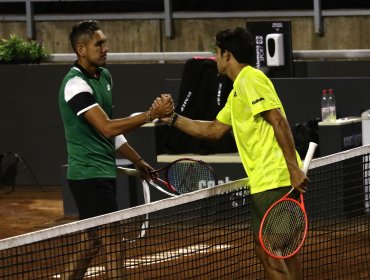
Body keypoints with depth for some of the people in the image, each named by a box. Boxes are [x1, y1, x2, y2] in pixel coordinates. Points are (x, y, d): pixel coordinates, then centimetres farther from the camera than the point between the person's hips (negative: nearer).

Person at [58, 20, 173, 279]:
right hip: (89, 175, -10)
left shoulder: (104, 76, 11)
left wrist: (138, 161, 21)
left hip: (103, 173, 10)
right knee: (113, 244, -11)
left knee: (92, 243, 15)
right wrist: (151, 114, -31)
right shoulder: (76, 85, -19)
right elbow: (107, 128, -28)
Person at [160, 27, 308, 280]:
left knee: (268, 253, -9)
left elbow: (279, 121, -19)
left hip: (272, 180, -10)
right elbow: (213, 130, 30)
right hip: (269, 180, 10)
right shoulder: (237, 90, 21)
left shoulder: (250, 79, -10)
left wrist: (293, 167, -25)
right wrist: (173, 118, 27)